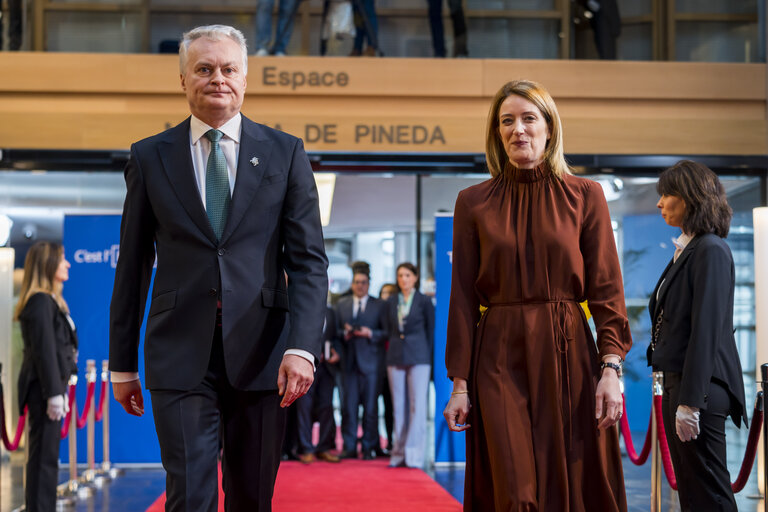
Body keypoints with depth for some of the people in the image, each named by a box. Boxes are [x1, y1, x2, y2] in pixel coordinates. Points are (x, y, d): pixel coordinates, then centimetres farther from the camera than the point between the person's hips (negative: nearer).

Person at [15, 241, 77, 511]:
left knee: (46, 456, 13)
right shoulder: (40, 302, -15)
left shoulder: (50, 301, 17)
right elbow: (44, 351, -19)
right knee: (44, 456, -7)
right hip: (43, 388, -10)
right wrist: (54, 393, -21)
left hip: (50, 385, 10)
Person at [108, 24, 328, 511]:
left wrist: (303, 347, -13)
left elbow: (309, 260, 1)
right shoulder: (150, 157, 7)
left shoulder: (285, 153, 6)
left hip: (260, 353, 1)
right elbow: (133, 266, 9)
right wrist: (122, 363, 9)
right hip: (180, 357, -1)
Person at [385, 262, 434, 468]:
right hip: (395, 357, 4)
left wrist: (428, 356, 2)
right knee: (399, 406, 5)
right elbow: (388, 329, 16)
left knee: (417, 405, -6)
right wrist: (391, 353, 9)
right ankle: (399, 453, 9)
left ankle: (414, 453, -5)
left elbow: (431, 330, 5)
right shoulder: (391, 302, 11)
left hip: (418, 358, -3)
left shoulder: (424, 301, 2)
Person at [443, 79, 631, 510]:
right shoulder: (474, 203, 6)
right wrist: (460, 383, -1)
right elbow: (463, 299, 5)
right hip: (499, 361, 0)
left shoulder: (585, 196, 5)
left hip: (569, 359, 0)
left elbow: (606, 289, 1)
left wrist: (611, 368, -10)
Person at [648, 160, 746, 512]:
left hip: (699, 385, -10)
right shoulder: (685, 250, 15)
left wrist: (690, 401, -23)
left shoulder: (711, 251, -13)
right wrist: (676, 393, 16)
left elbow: (706, 330, -20)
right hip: (676, 382, 10)